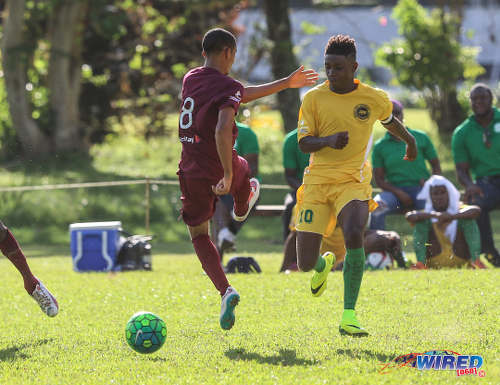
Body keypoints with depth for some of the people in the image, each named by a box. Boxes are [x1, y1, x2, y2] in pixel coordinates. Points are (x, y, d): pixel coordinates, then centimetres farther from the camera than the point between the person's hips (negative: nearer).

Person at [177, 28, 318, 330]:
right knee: (241, 170, 35)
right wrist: (228, 175, -29)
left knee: (199, 235, 12)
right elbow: (222, 130, -33)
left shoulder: (191, 79, 7)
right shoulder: (228, 87, -16)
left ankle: (226, 291, -9)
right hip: (219, 169, -3)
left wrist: (285, 84, 24)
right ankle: (241, 210, 70)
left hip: (191, 173, 3)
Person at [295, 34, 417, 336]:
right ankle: (324, 264, 39)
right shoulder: (314, 98, -1)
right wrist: (328, 140, -24)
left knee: (354, 234, -32)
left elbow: (389, 119, 24)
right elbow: (304, 143, -3)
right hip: (317, 182, 1)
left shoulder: (375, 99, 1)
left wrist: (410, 142, 40)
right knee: (306, 264, -3)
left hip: (353, 181, -1)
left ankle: (349, 316, -26)